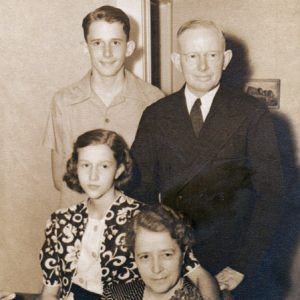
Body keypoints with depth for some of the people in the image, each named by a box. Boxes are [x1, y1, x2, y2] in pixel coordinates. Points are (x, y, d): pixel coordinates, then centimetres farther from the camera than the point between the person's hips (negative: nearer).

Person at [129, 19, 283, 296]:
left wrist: (244, 265, -11)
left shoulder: (253, 114, -5)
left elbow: (269, 193, -6)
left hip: (228, 263, -1)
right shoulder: (155, 115, 1)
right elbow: (141, 189, 1)